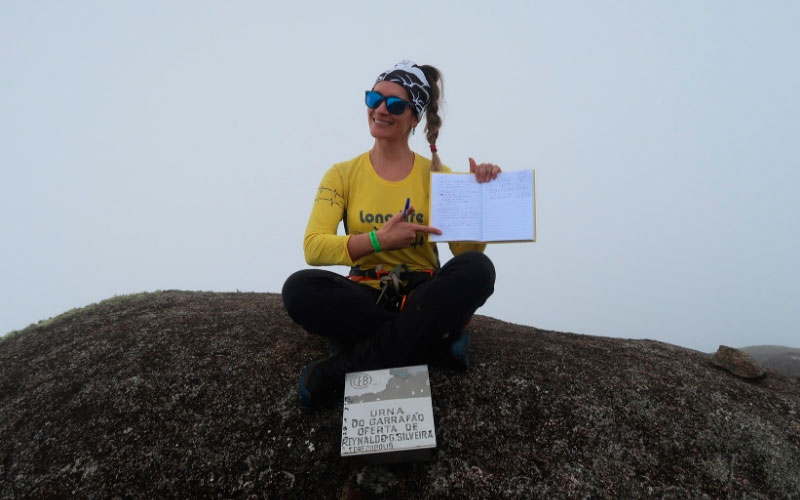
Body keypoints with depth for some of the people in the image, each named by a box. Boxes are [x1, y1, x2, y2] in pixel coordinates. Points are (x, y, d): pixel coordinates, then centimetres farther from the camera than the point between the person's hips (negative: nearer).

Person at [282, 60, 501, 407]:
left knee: (478, 269, -30)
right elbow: (313, 247, -11)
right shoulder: (342, 174, 3)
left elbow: (466, 252, -3)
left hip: (423, 296, 1)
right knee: (299, 288, -29)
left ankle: (345, 367, -26)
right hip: (366, 297, 0)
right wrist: (378, 240, -25)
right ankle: (438, 338, -20)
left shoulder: (437, 175, 4)